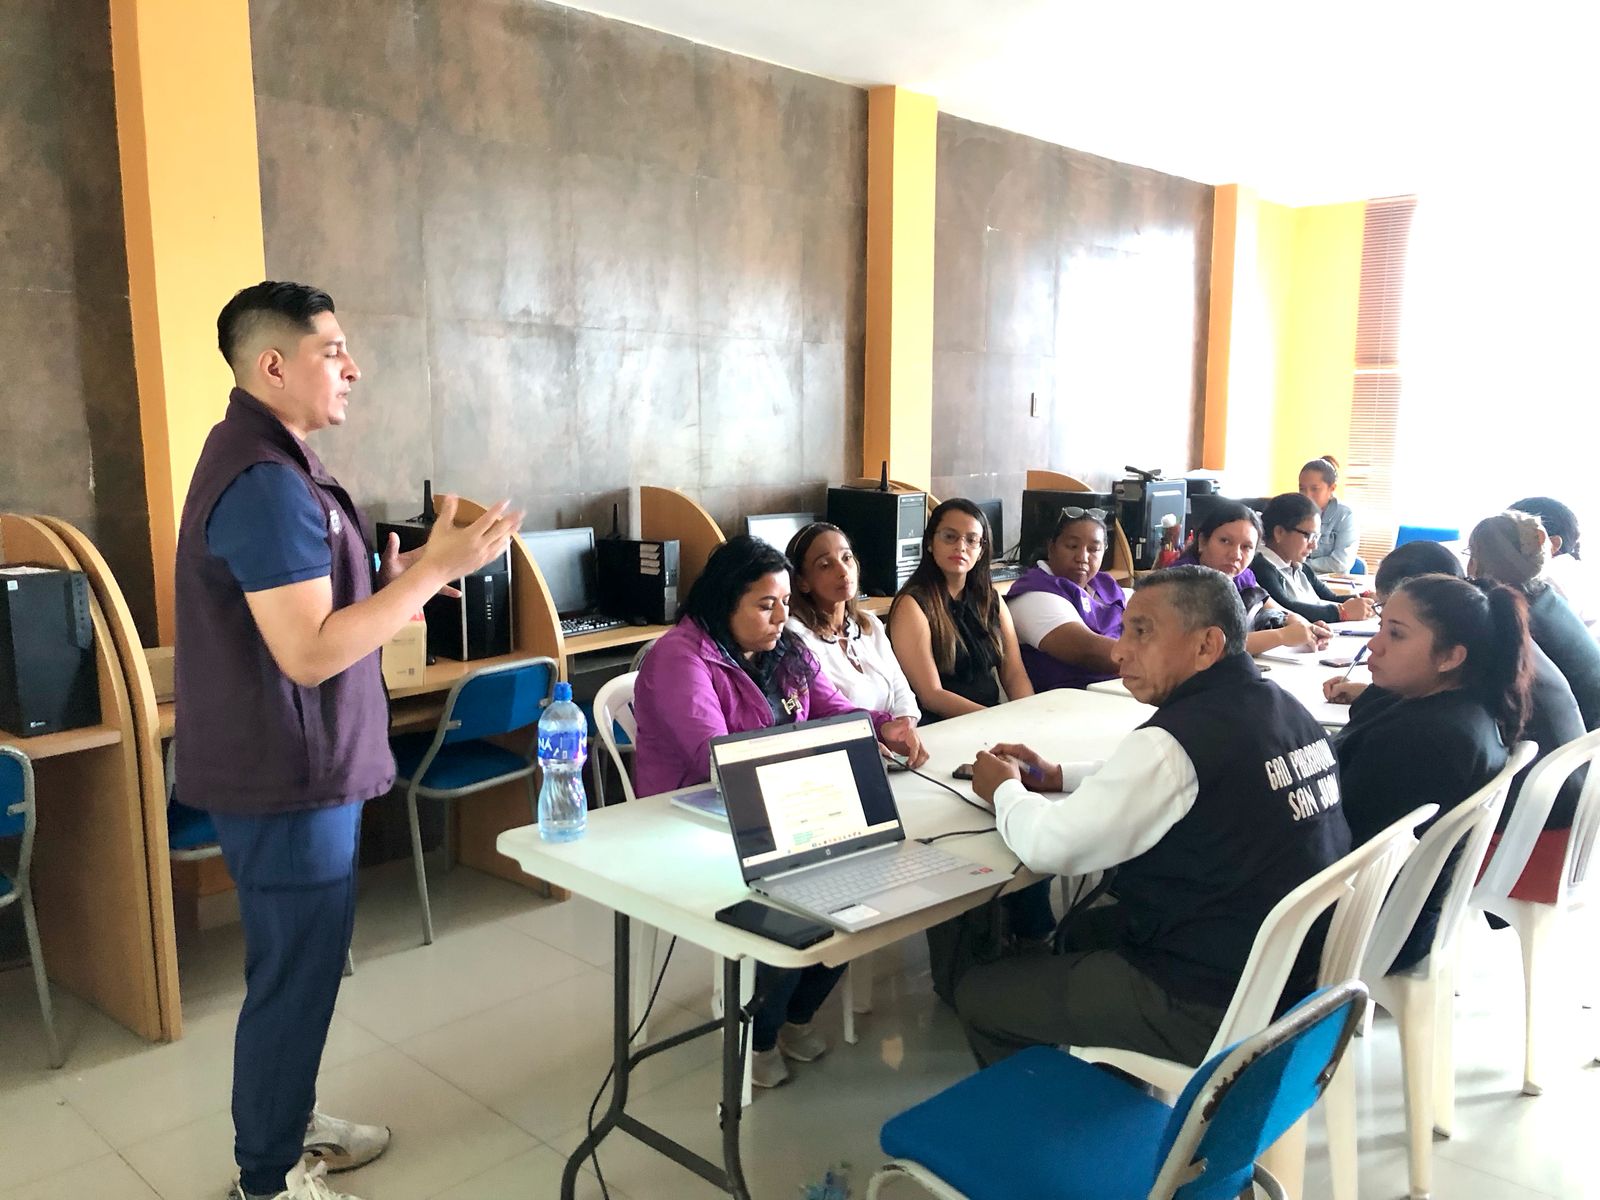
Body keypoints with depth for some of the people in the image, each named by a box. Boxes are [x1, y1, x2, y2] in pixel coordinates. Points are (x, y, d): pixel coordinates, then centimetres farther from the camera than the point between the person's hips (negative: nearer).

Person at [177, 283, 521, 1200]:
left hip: (299, 767, 10)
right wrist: (435, 568, -24)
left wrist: (396, 588, 9)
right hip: (287, 779, -10)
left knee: (304, 965, 22)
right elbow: (309, 652, -28)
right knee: (295, 975, 5)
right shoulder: (266, 481, -23)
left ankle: (289, 1124, 40)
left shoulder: (267, 461, 11)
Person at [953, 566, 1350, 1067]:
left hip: (1212, 1008, -9)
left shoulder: (1178, 740, -25)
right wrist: (1061, 776, 11)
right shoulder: (1285, 707, 3)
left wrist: (1004, 790, 1)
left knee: (978, 993, 3)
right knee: (1084, 926, 30)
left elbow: (1049, 846, -20)